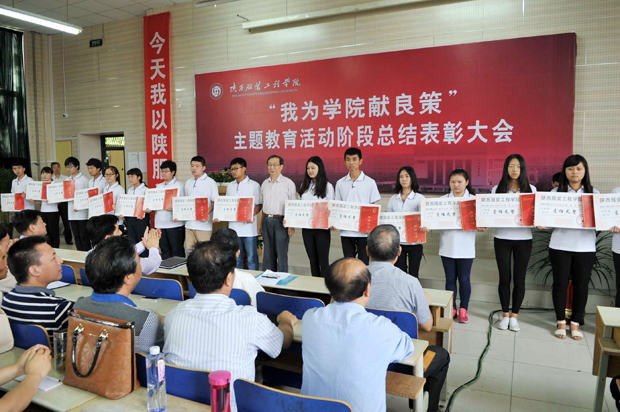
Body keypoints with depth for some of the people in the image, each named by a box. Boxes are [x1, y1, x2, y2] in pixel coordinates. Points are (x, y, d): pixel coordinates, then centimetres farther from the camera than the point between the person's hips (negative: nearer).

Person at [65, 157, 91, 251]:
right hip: (72, 212, 6)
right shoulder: (67, 180, 13)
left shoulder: (83, 179, -5)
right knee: (76, 236, 10)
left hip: (82, 212, -6)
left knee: (84, 236, -2)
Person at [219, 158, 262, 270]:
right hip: (234, 228, 5)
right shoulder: (230, 187, 13)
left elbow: (259, 204, -2)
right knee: (236, 259, 13)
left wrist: (252, 215, -19)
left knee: (252, 258, 1)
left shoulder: (254, 185, -2)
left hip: (249, 228, -5)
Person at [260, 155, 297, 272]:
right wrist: (261, 224, 12)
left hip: (281, 221, -5)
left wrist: (292, 226, -12)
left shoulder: (288, 183, -4)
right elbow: (263, 205, 16)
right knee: (268, 253, 12)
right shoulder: (264, 183, 12)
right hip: (267, 221, 5)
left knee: (281, 253, -1)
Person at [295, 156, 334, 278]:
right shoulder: (304, 186, 11)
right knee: (313, 261, 12)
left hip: (322, 228, -4)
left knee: (323, 261, 1)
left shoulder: (327, 186, -1)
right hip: (307, 228, 4)